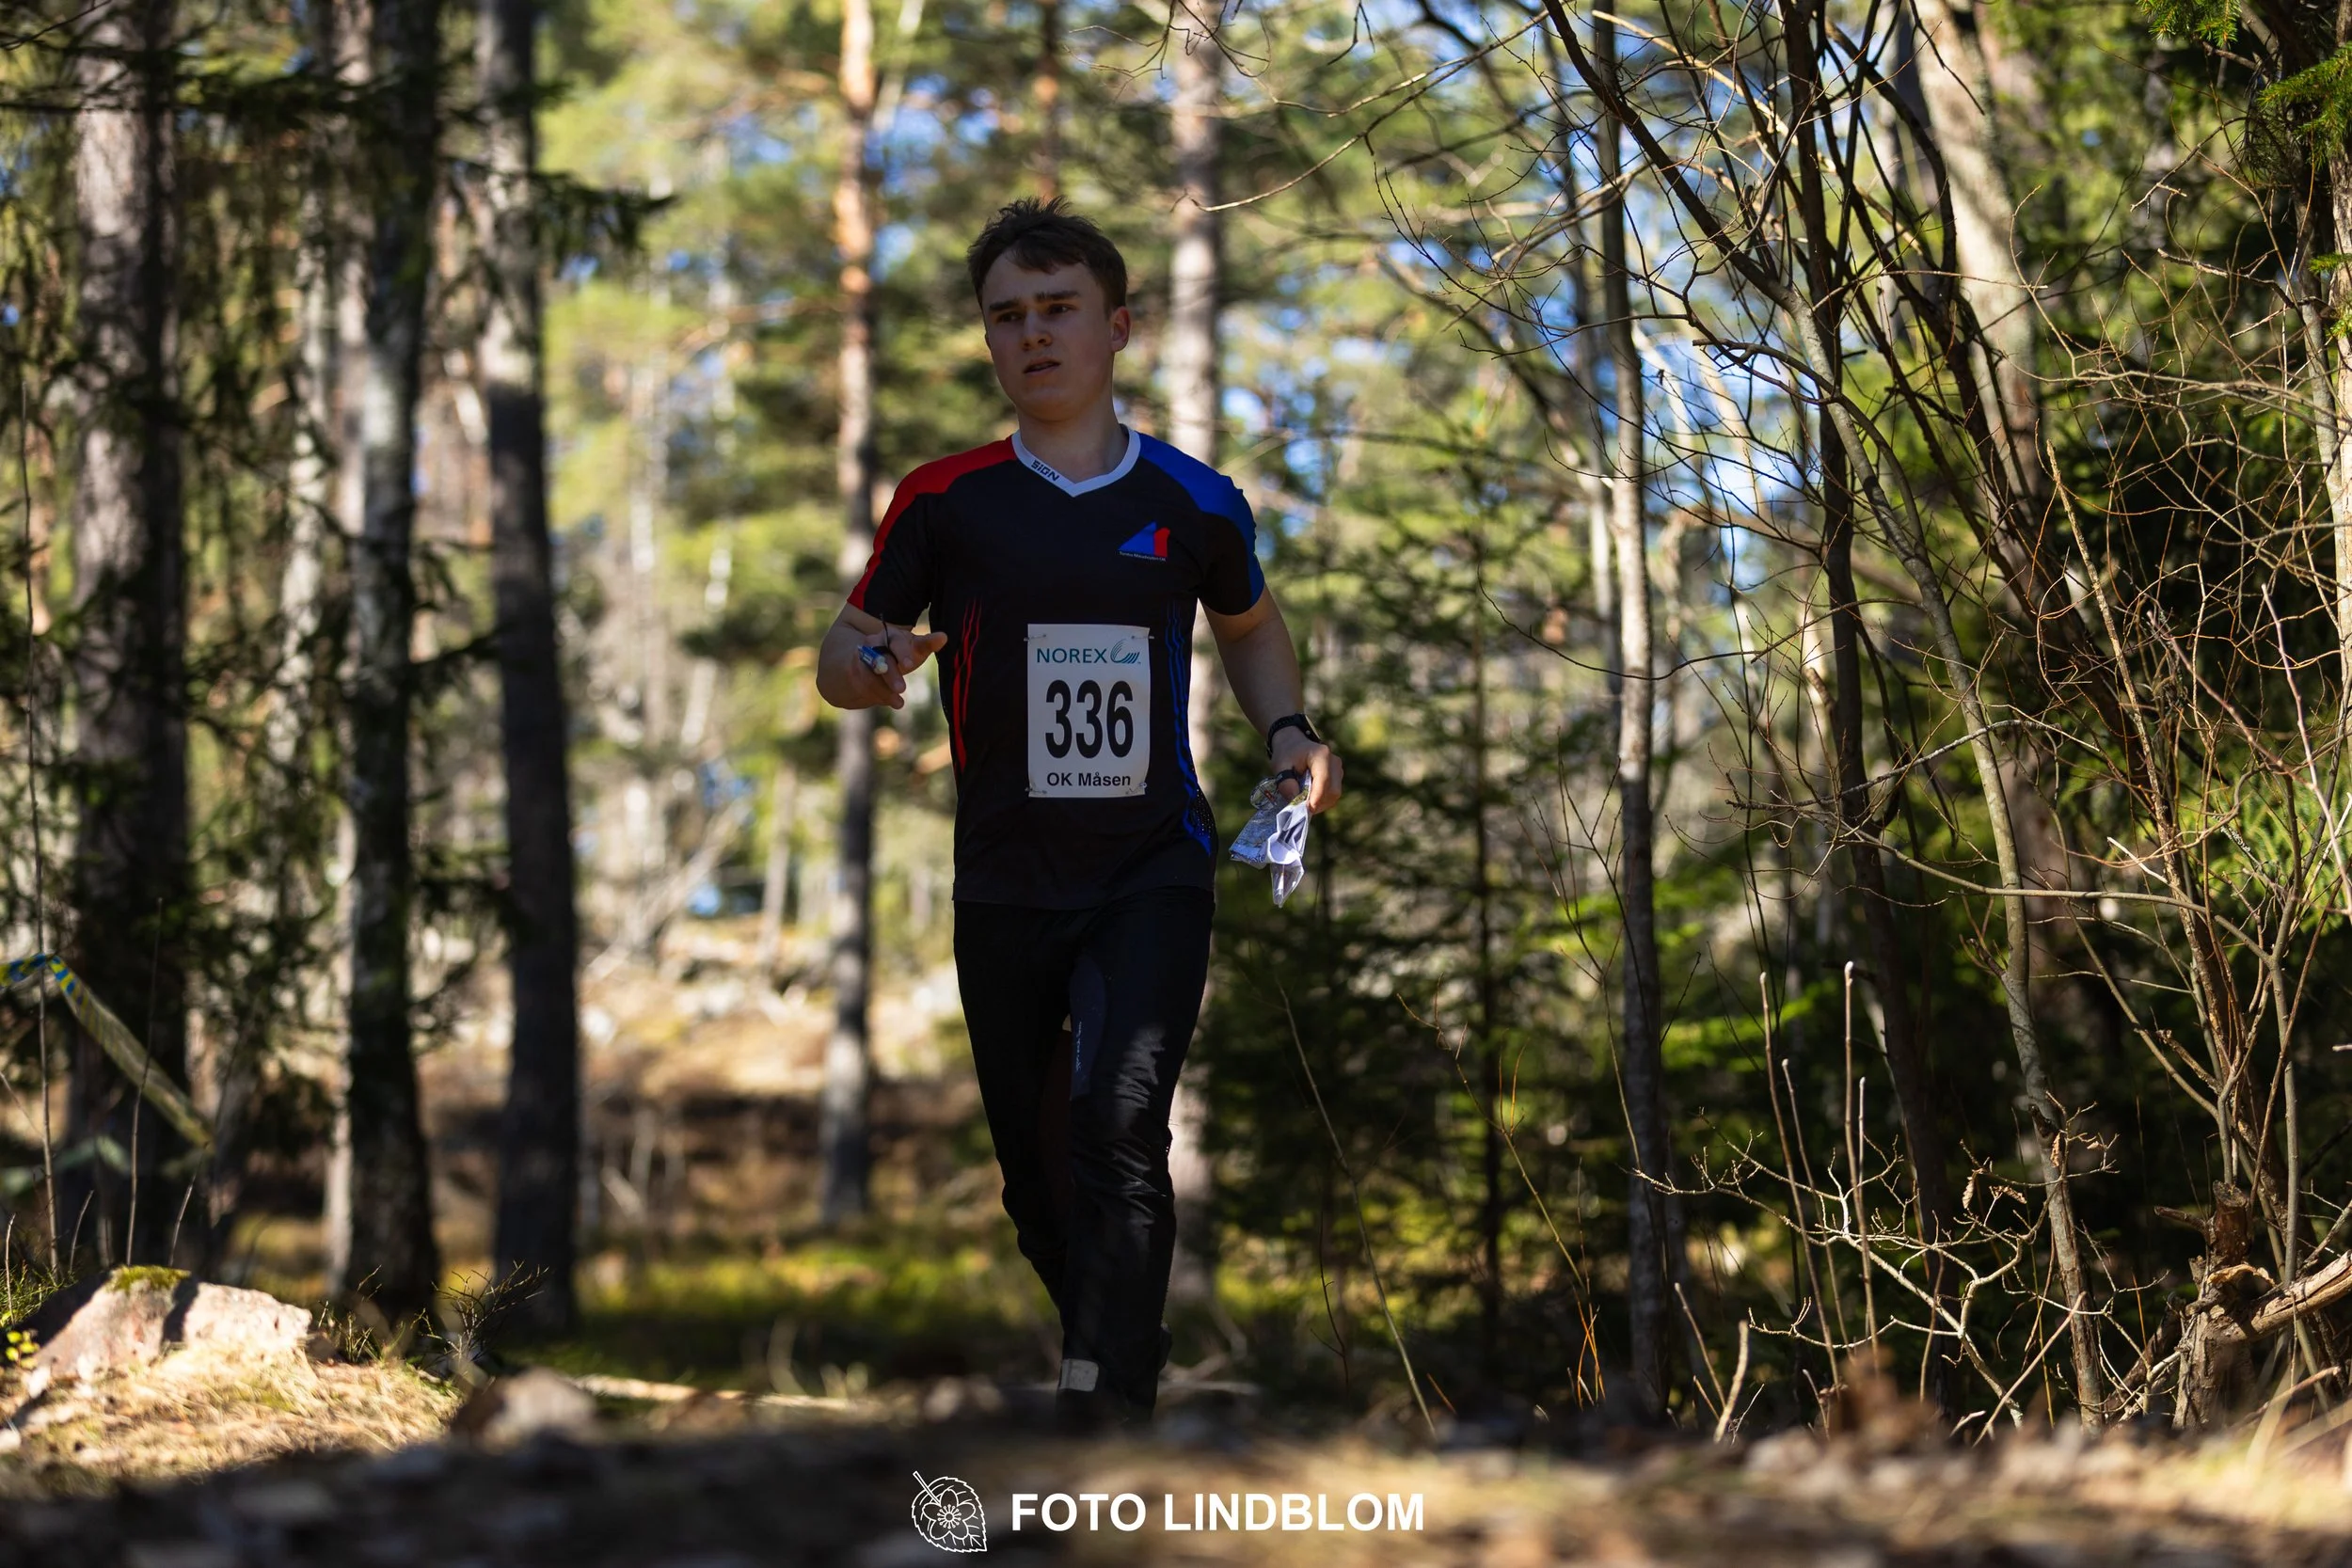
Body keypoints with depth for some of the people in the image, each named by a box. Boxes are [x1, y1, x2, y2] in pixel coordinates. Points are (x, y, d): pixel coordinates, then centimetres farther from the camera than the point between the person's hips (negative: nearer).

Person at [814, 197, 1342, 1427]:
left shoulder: (1194, 504, 3)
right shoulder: (946, 501, 0)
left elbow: (1249, 625, 23)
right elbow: (843, 653, 6)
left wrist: (1287, 731, 4)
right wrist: (870, 667, -18)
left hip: (1154, 873, -1)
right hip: (1004, 885, 2)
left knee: (1121, 1121, -22)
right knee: (1036, 1169, 9)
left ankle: (1104, 1407, -25)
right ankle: (1129, 1343, 36)